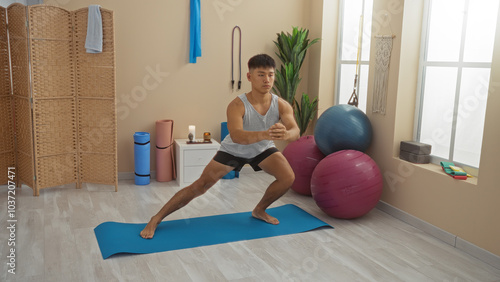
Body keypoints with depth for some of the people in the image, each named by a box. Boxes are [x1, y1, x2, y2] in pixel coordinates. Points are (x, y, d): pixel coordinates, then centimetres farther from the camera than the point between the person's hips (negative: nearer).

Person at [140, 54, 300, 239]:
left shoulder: (281, 105, -24)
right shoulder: (237, 105, -34)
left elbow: (295, 132, -37)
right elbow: (236, 135, -50)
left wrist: (285, 134, -62)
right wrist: (265, 134, -69)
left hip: (262, 149, 4)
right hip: (233, 150, -3)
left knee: (288, 177, -15)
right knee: (199, 187, -9)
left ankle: (259, 211, 13)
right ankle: (156, 219, 5)